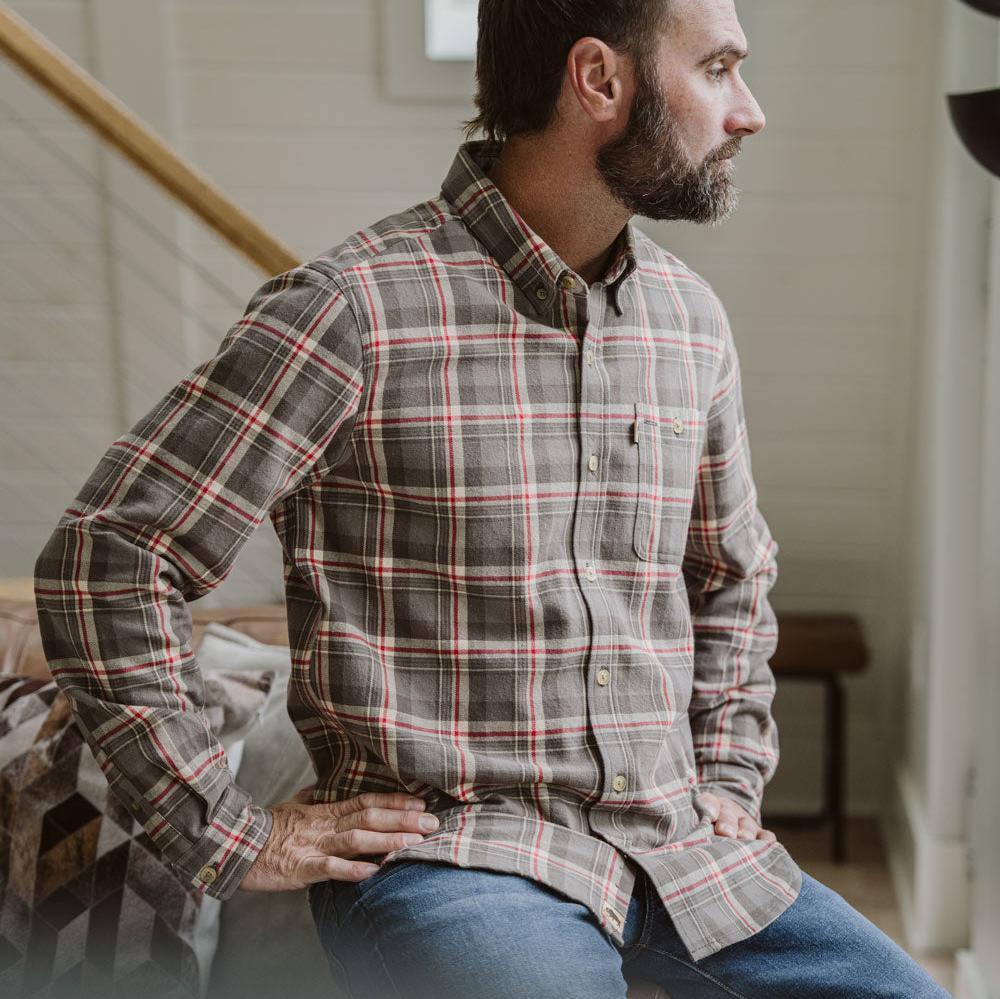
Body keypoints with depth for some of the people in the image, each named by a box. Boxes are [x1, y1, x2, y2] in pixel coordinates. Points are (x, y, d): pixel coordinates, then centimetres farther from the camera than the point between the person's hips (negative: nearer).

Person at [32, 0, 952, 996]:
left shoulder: (690, 318, 9)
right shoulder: (358, 308, -12)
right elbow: (108, 553, -10)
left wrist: (729, 778, 14)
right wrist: (234, 839, -9)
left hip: (675, 848, 6)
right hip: (441, 853, -6)